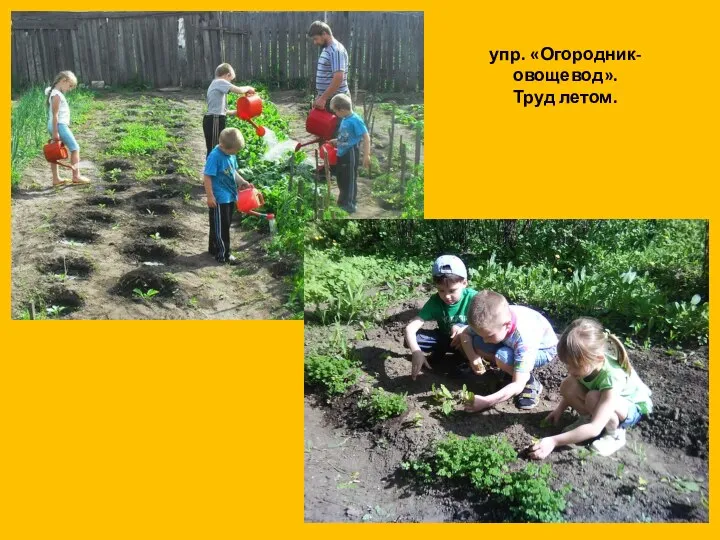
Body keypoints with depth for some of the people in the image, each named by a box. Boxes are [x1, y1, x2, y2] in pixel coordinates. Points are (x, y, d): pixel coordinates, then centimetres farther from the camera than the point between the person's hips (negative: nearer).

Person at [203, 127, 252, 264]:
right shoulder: (215, 156, -20)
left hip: (230, 197, 9)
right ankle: (223, 254, 11)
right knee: (220, 226, 2)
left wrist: (243, 182, 9)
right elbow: (207, 177, -19)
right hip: (219, 199, -9)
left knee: (226, 225, 18)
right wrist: (210, 196, -19)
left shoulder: (231, 154, 4)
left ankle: (214, 248, 33)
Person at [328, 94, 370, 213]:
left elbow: (366, 137, -22)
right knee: (341, 179, 19)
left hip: (351, 154, -9)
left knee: (350, 179, 4)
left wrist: (366, 155, -24)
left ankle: (350, 205, 16)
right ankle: (343, 202, 36)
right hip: (342, 154, 9)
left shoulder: (355, 120, -20)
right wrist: (335, 141, 20)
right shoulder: (344, 120, 5)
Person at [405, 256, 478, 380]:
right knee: (410, 339, -21)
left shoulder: (472, 298, -25)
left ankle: (457, 361, -7)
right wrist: (416, 352, -46)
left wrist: (466, 329, -44)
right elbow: (410, 328, -28)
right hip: (444, 338, 3)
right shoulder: (435, 301, -21)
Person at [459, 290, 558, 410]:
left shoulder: (524, 338, -42)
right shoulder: (492, 318, -28)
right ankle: (513, 370, 1)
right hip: (512, 343, 6)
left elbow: (518, 385, -39)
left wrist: (486, 402, -44)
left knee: (502, 356, -35)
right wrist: (473, 357, -28)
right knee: (475, 342, -18)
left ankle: (532, 383, -8)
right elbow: (465, 334, -10)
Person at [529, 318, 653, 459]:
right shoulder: (588, 362, -23)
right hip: (604, 397, 6)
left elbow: (595, 429, -42)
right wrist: (559, 410, -5)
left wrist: (554, 441, -43)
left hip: (634, 408, -6)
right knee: (567, 386, -21)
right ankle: (588, 417, 6)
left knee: (593, 398, -37)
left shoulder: (612, 378, -40)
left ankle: (615, 434, -9)